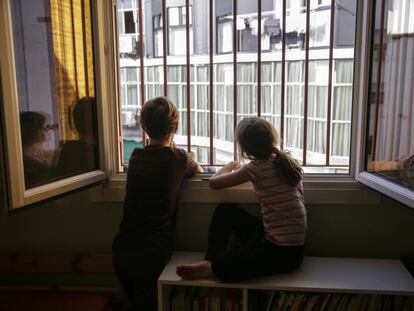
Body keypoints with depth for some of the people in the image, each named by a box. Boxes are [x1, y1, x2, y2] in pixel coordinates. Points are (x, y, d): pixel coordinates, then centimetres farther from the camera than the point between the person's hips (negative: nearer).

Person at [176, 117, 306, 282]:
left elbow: (213, 182, -8)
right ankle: (212, 260, 7)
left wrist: (230, 166, 12)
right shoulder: (287, 160, 2)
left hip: (283, 254, -8)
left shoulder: (256, 168, -18)